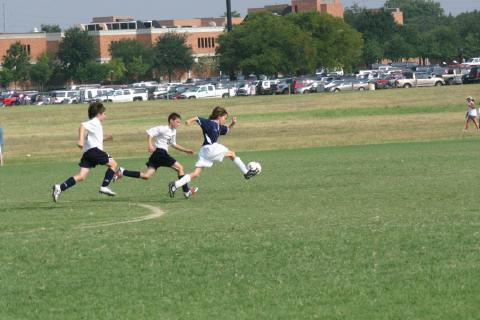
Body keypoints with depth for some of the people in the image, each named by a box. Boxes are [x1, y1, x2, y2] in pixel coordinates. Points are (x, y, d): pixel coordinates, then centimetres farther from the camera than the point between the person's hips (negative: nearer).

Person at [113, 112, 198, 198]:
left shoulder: (173, 131, 18)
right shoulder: (164, 129, -10)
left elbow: (173, 144, 31)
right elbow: (150, 132, -15)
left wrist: (185, 150, 29)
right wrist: (150, 145, -25)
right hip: (160, 152, -9)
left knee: (146, 176, 0)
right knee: (180, 168, -2)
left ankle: (122, 172, -3)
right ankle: (186, 191, 3)